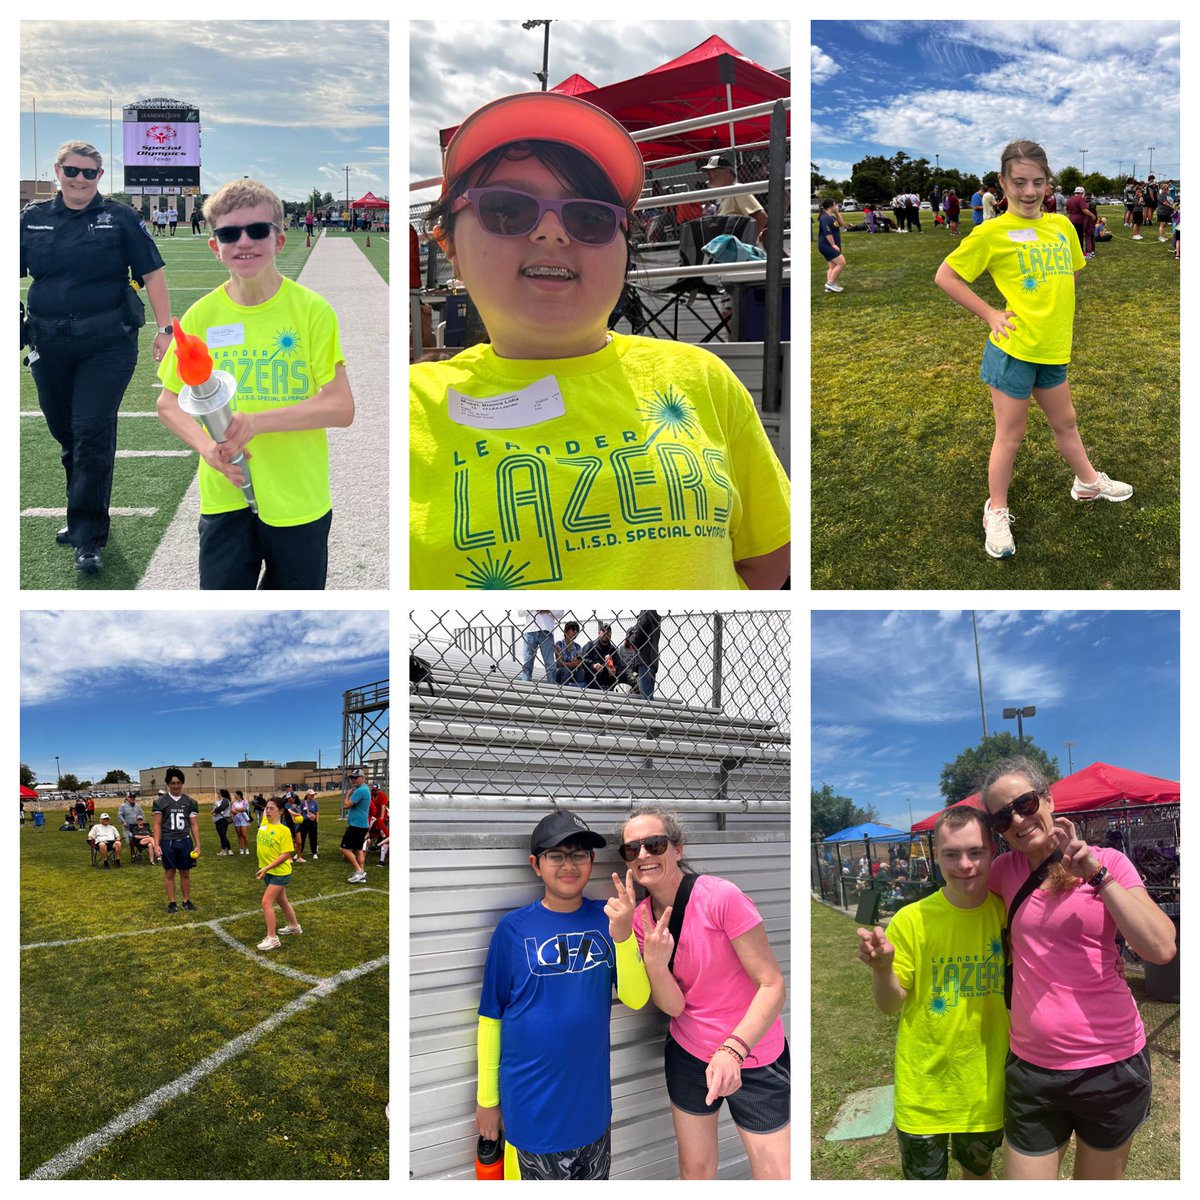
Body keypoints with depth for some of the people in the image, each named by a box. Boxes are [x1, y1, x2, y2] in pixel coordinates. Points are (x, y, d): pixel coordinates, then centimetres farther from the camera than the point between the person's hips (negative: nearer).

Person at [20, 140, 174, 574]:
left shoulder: (119, 218, 2)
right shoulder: (32, 218, 9)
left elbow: (151, 275, 1)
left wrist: (165, 329, -6)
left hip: (107, 343, -4)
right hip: (49, 345, 4)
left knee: (92, 433, -9)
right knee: (64, 432, 13)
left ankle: (88, 537, -3)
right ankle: (82, 514, 33)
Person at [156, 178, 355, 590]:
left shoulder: (311, 309, -7)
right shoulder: (201, 315, 1)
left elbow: (341, 407, -11)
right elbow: (169, 402, 9)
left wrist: (256, 422, -22)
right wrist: (206, 445, -12)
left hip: (299, 500, -1)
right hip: (223, 498, 1)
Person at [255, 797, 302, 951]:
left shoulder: (283, 830, -20)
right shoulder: (264, 823, -2)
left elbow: (286, 855, -22)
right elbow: (265, 812, 25)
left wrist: (267, 868, -25)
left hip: (280, 872, -8)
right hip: (267, 871, 8)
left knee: (266, 902, -13)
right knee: (281, 900, 22)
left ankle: (272, 938, -6)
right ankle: (294, 926, 42)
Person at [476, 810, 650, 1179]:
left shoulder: (604, 919, -5)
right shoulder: (514, 927, -10)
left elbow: (635, 998, -12)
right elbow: (491, 1016, -3)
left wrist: (623, 935, -28)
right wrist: (487, 1098, 1)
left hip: (592, 1100, 3)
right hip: (531, 1105, -3)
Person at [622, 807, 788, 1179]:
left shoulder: (721, 897, -21)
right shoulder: (642, 918, -3)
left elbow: (773, 985, -20)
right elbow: (673, 1006, -6)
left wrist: (733, 1050, -33)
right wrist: (655, 961, -26)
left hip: (753, 1060, -4)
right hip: (688, 1056, 5)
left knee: (777, 1178, 0)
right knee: (694, 1171, 14)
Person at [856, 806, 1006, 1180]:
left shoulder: (1008, 913, -10)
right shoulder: (912, 920, -16)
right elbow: (891, 1005, -10)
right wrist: (882, 968, -30)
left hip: (987, 1087, 2)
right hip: (924, 1083, -2)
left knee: (978, 1171, 26)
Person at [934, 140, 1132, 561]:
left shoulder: (1061, 225, 5)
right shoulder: (991, 233, -12)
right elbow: (945, 277, -9)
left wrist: (1058, 311, 10)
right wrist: (989, 314, -11)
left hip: (1053, 348, 6)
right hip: (1013, 347, -6)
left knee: (1065, 421, 23)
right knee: (1010, 434, 3)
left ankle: (1088, 482, 44)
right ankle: (996, 513, 17)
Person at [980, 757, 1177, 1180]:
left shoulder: (1107, 862, -5)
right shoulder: (1006, 869, 2)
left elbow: (1162, 948, -17)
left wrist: (1096, 874, -20)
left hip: (1110, 1062, -2)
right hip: (1031, 1067, 2)